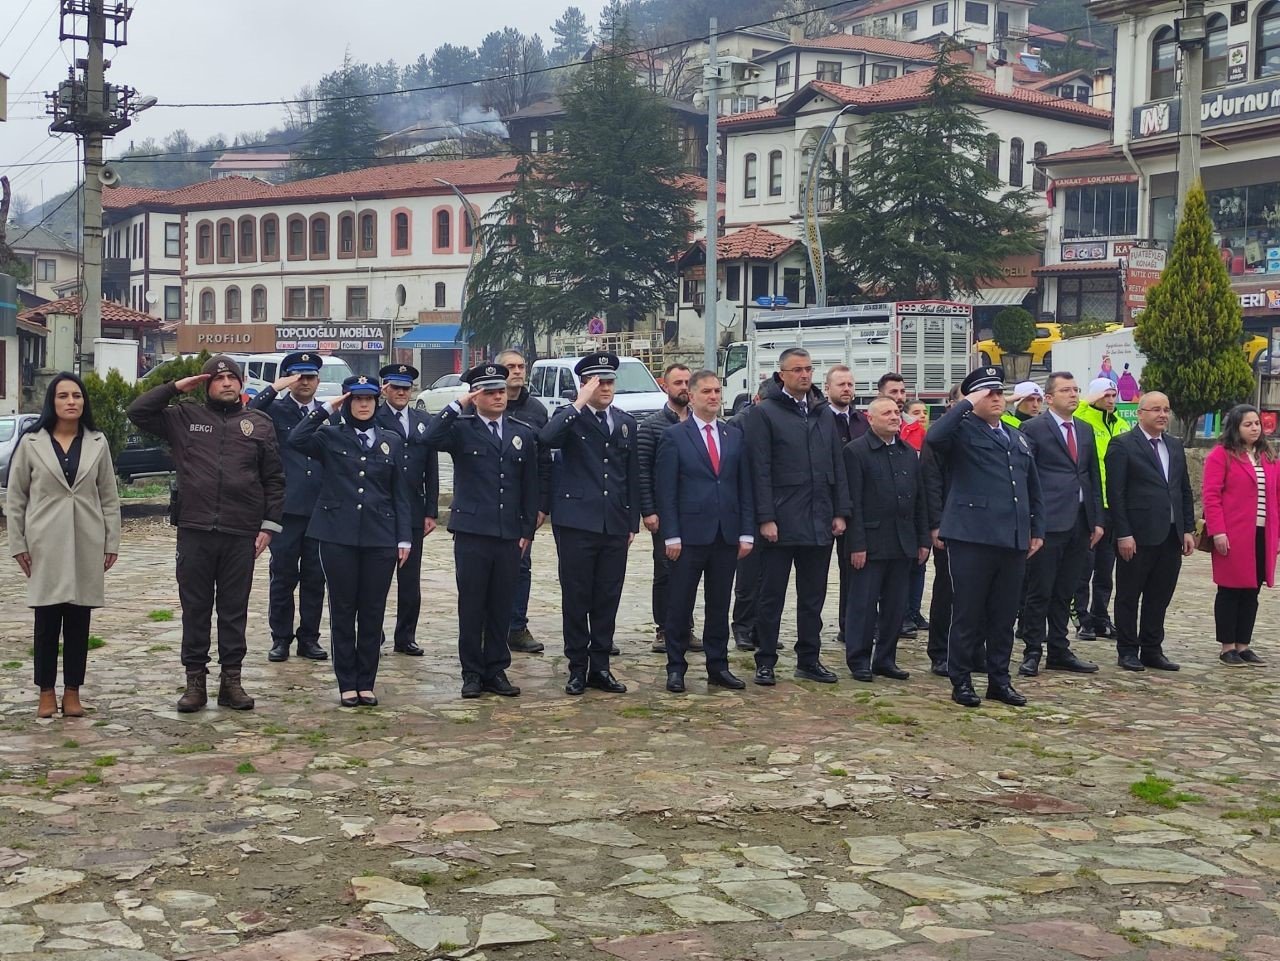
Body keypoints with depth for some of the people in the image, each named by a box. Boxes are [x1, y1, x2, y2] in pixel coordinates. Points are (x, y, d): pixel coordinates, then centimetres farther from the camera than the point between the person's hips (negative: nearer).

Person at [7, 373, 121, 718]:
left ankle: (72, 691, 13)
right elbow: (15, 498, 4)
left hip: (86, 546, 1)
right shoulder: (31, 442, 2)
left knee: (78, 620, 5)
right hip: (45, 545, -1)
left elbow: (109, 497, 8)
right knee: (47, 621, 2)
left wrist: (112, 542, 3)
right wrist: (18, 544, -1)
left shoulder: (97, 443, 6)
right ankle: (46, 692, 12)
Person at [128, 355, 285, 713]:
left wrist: (270, 524, 2)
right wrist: (175, 388, 0)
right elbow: (138, 412, 6)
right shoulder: (184, 418, 9)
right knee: (195, 608, 5)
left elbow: (274, 479, 8)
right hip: (194, 531, 0)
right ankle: (195, 680, 12)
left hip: (241, 535, 0)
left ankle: (231, 680, 13)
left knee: (234, 610, 6)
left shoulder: (259, 424, 9)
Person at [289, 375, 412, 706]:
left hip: (380, 538, 2)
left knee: (373, 611, 5)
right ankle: (347, 684, 12)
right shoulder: (330, 437, 4)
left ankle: (366, 682, 15)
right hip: (339, 536, -1)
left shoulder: (391, 440, 9)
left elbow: (400, 493, 8)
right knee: (342, 611, 4)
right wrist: (326, 409, -11)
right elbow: (296, 439, -17)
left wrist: (405, 538, 2)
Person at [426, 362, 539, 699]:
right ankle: (472, 672, 12)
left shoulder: (524, 433, 10)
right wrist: (458, 405, -18)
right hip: (472, 531, -3)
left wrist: (527, 530, 6)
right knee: (471, 605, 3)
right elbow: (432, 437, -22)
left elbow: (530, 485, 11)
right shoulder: (461, 428, 0)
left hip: (510, 534, 3)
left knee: (502, 606, 8)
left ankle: (496, 670, 18)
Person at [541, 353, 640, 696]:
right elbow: (547, 438, -25)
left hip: (615, 525, 4)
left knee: (607, 599, 8)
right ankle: (577, 668, 11)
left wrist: (633, 521, 12)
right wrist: (579, 404, -22)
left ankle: (600, 667, 17)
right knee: (576, 598, 3)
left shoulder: (626, 422, 13)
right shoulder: (571, 417, -1)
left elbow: (632, 475, 15)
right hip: (577, 522, -4)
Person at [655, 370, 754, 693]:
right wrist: (671, 535, -11)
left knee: (720, 606, 9)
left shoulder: (735, 436, 11)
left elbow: (745, 487, 10)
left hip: (727, 535, 4)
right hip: (689, 534, -4)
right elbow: (666, 490, -5)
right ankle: (676, 669, 11)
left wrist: (747, 532, 3)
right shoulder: (673, 436, -1)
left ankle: (718, 667, 17)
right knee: (680, 606, 3)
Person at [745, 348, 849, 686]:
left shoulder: (824, 413, 12)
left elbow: (837, 466, 13)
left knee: (813, 597, 11)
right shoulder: (765, 413, -5)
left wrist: (840, 512, 7)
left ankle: (809, 660, 21)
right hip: (781, 523, -5)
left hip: (819, 523, 5)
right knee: (771, 596, 3)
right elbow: (760, 470, -9)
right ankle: (766, 662, 11)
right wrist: (765, 517, -14)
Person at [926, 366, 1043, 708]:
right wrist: (967, 404, -17)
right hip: (971, 538, -6)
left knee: (1004, 615, 11)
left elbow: (1033, 488, 25)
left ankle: (999, 680, 20)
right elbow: (934, 437, -26)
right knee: (967, 614, 1)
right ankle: (961, 681, 10)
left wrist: (1037, 529, 18)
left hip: (1012, 540, 6)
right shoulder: (962, 430, -2)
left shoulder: (1018, 438, 20)